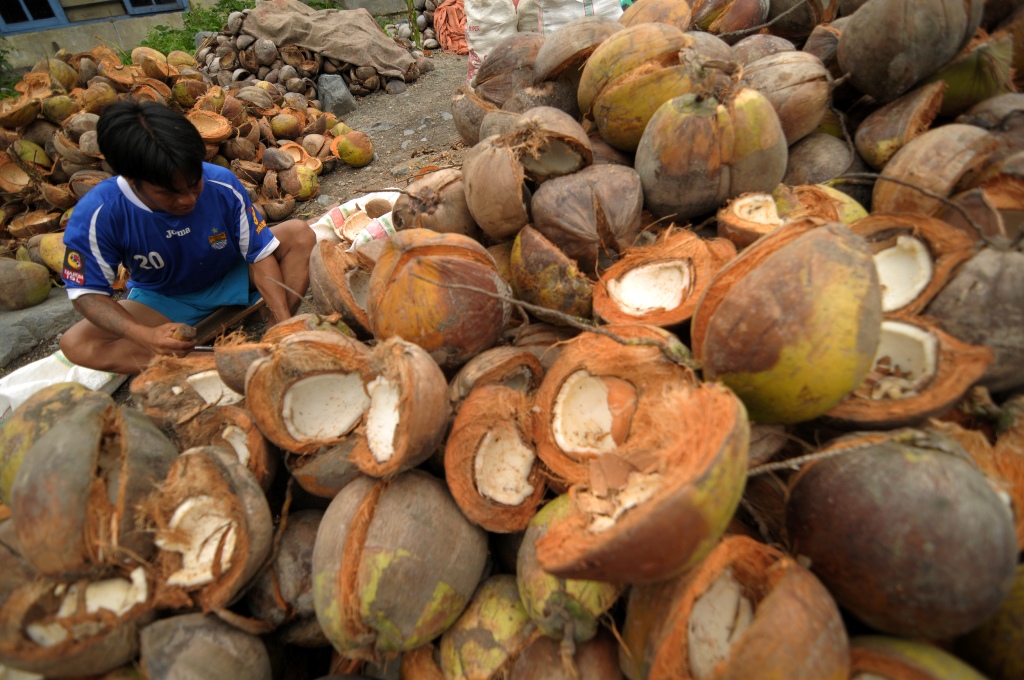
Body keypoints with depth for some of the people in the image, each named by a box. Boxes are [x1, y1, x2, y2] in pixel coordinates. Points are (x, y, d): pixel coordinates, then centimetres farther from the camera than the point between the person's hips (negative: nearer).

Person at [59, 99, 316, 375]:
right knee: (76, 344, -23)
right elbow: (87, 291, -17)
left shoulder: (222, 185, -26)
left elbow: (261, 254, -19)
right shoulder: (97, 213, -26)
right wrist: (146, 335, -37)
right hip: (162, 300, 0)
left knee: (300, 234, -21)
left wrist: (285, 323, -30)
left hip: (232, 280, 0)